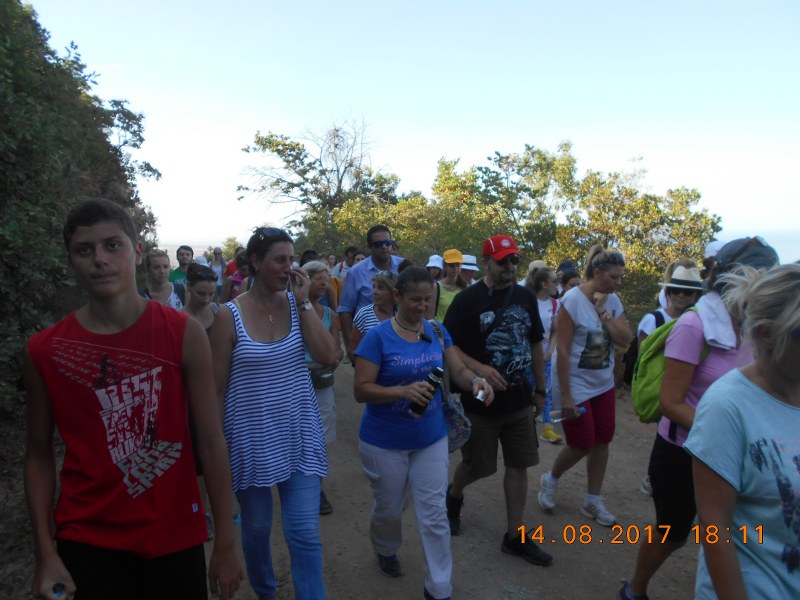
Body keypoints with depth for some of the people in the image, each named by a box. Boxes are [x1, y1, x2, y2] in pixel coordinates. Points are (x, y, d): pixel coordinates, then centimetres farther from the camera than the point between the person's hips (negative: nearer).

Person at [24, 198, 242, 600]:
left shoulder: (184, 334, -11)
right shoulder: (44, 351, -6)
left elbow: (211, 442, -9)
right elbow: (39, 454, 2)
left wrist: (225, 544, -6)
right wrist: (45, 554, -2)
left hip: (175, 536, 0)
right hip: (87, 542, 1)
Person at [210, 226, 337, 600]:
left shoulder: (298, 304, -3)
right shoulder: (230, 316, -11)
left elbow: (328, 356, -15)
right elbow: (217, 388, -5)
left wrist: (304, 301, -17)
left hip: (300, 436, 1)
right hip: (252, 439, -1)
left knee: (305, 535, 3)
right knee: (256, 528, 21)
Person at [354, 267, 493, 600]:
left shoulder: (438, 332, -2)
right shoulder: (378, 336, -17)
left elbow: (459, 371, -1)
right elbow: (361, 390, -19)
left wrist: (475, 380, -24)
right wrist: (404, 390, -34)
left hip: (431, 438, 3)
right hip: (385, 442, -3)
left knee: (434, 514, 7)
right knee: (389, 508, 19)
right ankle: (386, 550, 52)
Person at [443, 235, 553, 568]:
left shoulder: (525, 297, 3)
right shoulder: (467, 299, -12)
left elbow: (536, 344, 12)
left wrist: (540, 389, 13)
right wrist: (479, 369, -27)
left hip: (519, 400, 5)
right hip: (481, 402, -4)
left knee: (518, 465, 9)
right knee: (477, 466, 10)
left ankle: (514, 536, 25)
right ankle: (453, 496, 43)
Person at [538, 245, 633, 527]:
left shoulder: (613, 301, 1)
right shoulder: (573, 299, -19)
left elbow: (626, 340, -7)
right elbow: (562, 350, -19)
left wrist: (603, 311, -18)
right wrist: (565, 395, -19)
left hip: (603, 384, 6)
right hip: (576, 385, -6)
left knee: (602, 441, 10)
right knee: (582, 444, 1)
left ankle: (593, 501, 27)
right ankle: (550, 480, 29)